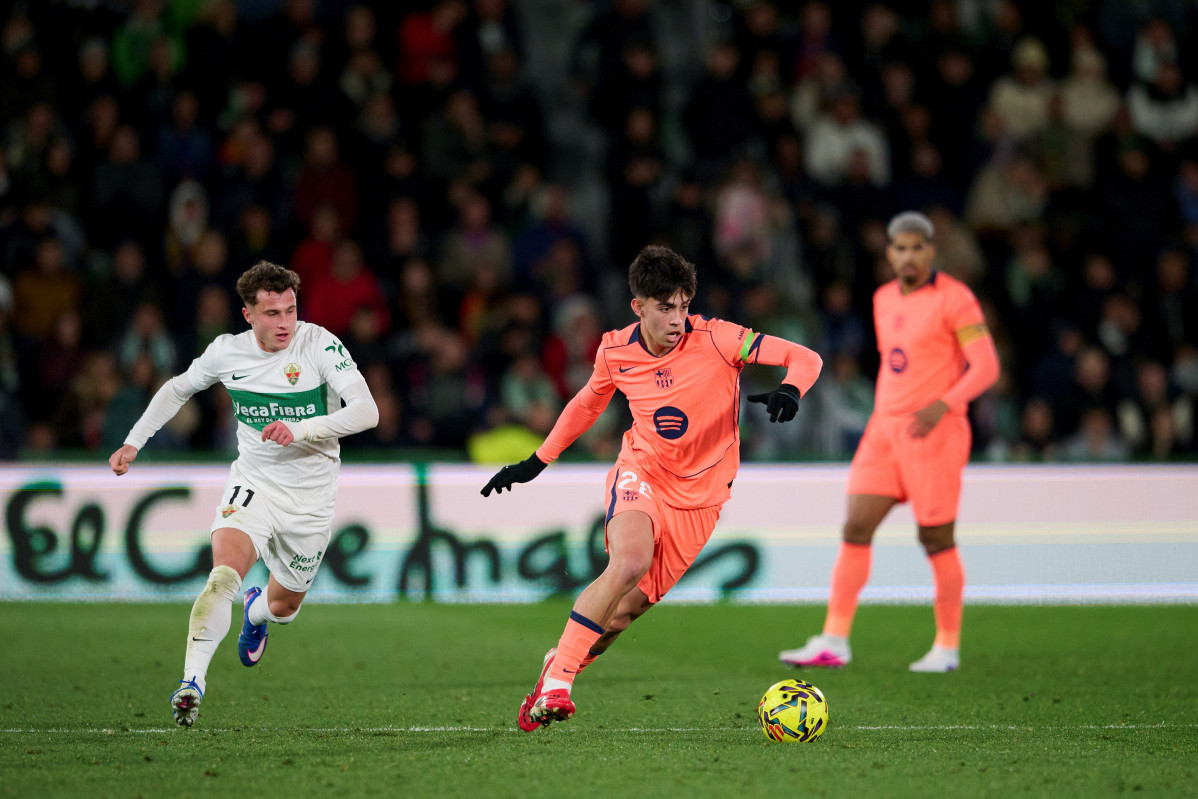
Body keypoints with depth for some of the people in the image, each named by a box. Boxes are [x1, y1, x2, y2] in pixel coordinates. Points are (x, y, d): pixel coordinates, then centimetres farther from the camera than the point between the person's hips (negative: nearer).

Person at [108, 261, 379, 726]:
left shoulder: (320, 345, -16)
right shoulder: (227, 352, -6)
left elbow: (367, 412, -25)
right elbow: (177, 389, 15)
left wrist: (301, 429, -36)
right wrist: (133, 442, 11)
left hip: (311, 498, 0)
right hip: (252, 485, 0)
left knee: (284, 605, 16)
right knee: (224, 574, -27)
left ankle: (257, 612, 54)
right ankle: (192, 681, -27)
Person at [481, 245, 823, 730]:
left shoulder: (715, 340, -16)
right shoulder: (615, 352, -5)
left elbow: (805, 358, -18)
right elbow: (588, 403, 17)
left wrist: (789, 390, -40)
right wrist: (536, 462, 19)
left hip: (699, 497, 0)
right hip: (640, 475, 0)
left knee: (622, 611, -5)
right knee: (629, 561, -31)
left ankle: (564, 658, 27)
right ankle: (556, 682, -23)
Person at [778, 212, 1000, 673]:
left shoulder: (953, 298, -8)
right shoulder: (884, 299, 14)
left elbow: (986, 366, -13)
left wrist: (943, 405, -26)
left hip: (935, 432, -6)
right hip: (885, 428, 6)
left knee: (936, 540, -2)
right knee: (856, 527, -4)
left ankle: (947, 646, 13)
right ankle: (834, 642, -5)